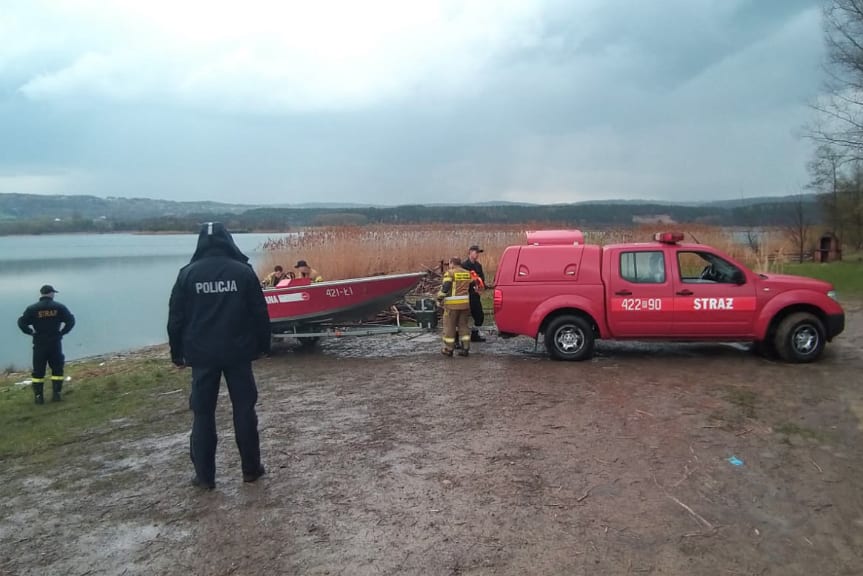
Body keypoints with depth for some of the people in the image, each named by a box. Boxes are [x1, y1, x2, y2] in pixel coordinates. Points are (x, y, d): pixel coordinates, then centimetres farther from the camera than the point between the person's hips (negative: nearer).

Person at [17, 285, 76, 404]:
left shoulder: (32, 309, -2)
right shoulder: (59, 307, -1)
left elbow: (22, 323, -6)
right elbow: (71, 320, -5)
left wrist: (31, 332, 3)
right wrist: (62, 332, 1)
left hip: (39, 344, 0)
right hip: (55, 343, 0)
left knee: (38, 371, 7)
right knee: (57, 369, 10)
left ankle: (38, 396, 7)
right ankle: (56, 394, 7)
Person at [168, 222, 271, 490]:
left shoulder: (188, 273, -1)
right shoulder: (243, 271, -3)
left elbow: (176, 318, 1)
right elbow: (260, 314, -2)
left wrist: (178, 353, 10)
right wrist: (263, 345, 9)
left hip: (202, 355, 1)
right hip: (238, 352, 0)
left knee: (203, 413, 9)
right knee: (244, 409, 9)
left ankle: (204, 475, 13)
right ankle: (251, 468, 16)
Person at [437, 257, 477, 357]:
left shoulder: (450, 273, -9)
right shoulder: (467, 273, 10)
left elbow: (445, 287, -16)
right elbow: (472, 284, 19)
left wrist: (439, 297, -6)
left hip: (452, 304, -6)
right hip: (465, 303, 6)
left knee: (449, 326, 4)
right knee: (463, 325, 13)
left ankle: (448, 349, 8)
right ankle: (465, 348, 13)